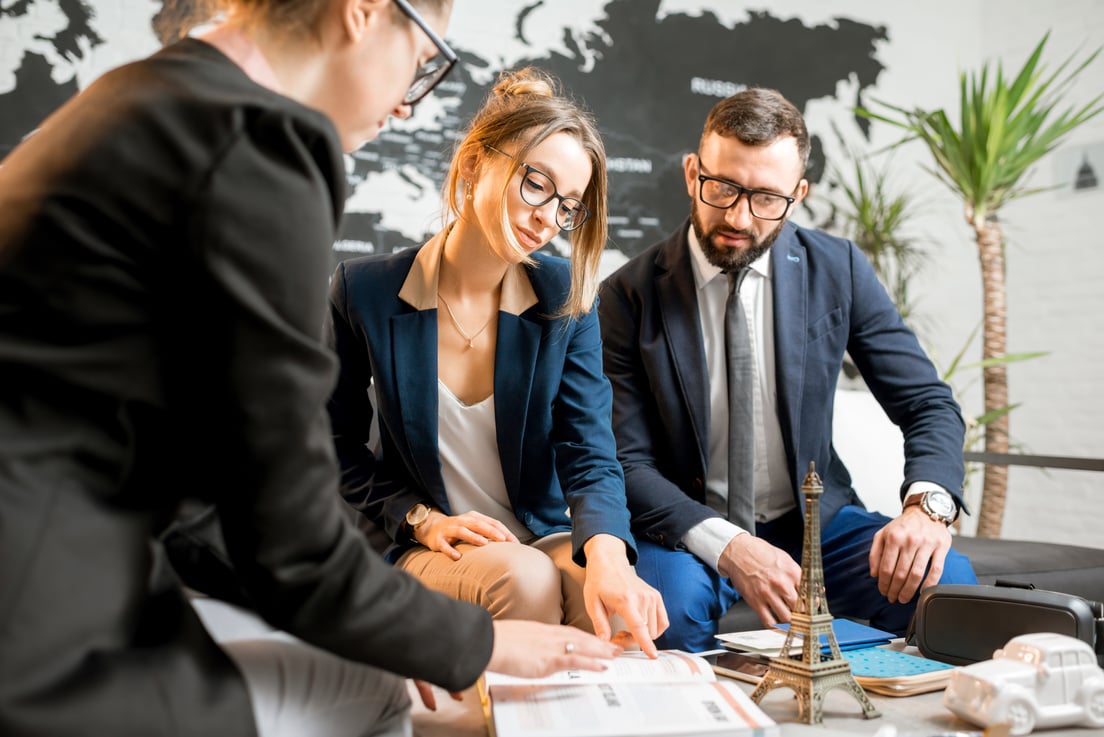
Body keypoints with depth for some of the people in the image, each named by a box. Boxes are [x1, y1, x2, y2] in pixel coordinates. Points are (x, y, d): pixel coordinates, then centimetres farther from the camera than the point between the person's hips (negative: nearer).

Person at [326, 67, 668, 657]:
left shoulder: (566, 299, -4)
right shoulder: (364, 290, -7)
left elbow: (589, 454, -11)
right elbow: (340, 447, 3)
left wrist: (605, 552, -32)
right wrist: (422, 519, -12)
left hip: (548, 540, 2)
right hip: (423, 551, -1)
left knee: (613, 596, -31)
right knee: (523, 580, -34)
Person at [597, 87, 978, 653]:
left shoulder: (838, 271, -2)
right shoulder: (629, 296, -10)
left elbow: (929, 404, 0)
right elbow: (626, 462, -12)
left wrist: (927, 505, -22)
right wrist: (728, 547, -29)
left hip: (812, 520, 3)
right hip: (687, 531, -2)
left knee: (947, 583, -22)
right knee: (673, 597, -35)